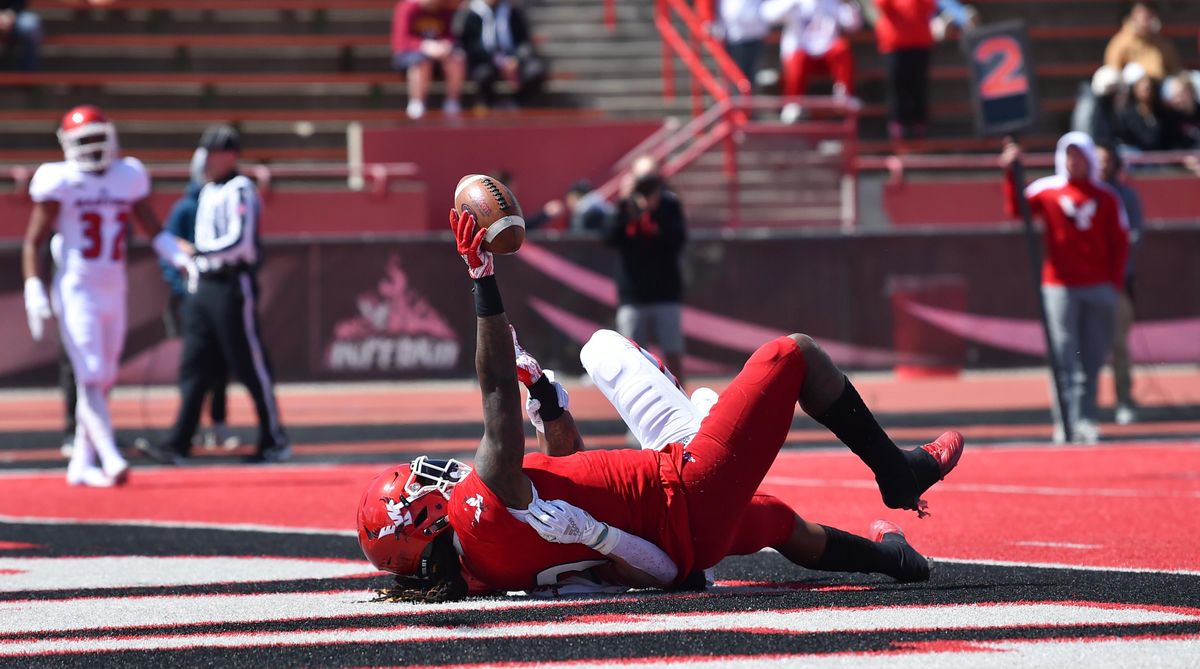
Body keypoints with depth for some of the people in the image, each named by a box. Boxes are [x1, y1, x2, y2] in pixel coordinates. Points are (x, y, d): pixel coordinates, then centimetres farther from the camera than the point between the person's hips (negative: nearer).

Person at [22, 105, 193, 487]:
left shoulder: (128, 179, 6)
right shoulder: (61, 183, -7)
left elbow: (154, 231, 13)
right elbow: (33, 242, -4)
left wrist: (183, 257, -5)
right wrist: (33, 291, -13)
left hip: (113, 293, 6)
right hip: (75, 292, -6)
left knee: (102, 382, 10)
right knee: (90, 378, -14)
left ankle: (81, 463, 19)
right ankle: (111, 460, -22)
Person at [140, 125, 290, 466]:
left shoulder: (240, 191, -10)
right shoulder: (207, 192, 18)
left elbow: (240, 242, -21)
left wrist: (200, 253, -22)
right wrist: (195, 272, 15)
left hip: (232, 285, -9)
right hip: (204, 286, 9)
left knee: (251, 366, -3)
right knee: (194, 366, 4)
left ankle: (274, 441, 4)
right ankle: (178, 444, 1)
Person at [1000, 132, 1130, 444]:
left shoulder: (1106, 197, 5)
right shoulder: (1046, 190, 4)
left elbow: (1119, 242, 7)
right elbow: (1016, 208, -8)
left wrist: (1115, 283, 0)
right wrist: (1010, 174, -18)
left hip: (1099, 288, 1)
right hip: (1059, 286, -1)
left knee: (1092, 359, 5)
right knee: (1064, 357, -8)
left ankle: (1085, 417, 13)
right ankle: (1068, 419, -10)